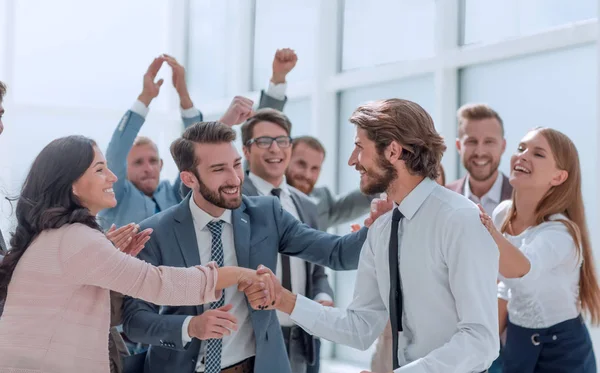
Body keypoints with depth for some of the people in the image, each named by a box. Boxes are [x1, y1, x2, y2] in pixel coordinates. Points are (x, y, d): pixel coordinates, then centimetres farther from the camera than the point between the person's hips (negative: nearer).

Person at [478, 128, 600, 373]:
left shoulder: (560, 232, -23)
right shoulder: (502, 214, -2)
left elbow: (520, 269, -45)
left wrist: (487, 229, -63)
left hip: (561, 350, -6)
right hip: (517, 341, 6)